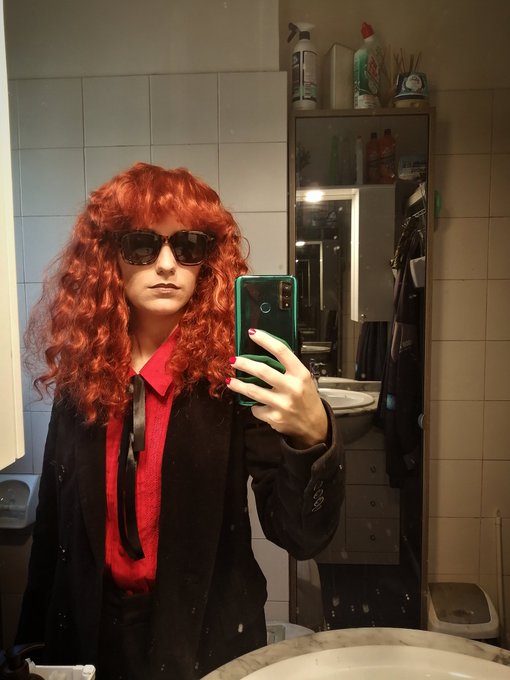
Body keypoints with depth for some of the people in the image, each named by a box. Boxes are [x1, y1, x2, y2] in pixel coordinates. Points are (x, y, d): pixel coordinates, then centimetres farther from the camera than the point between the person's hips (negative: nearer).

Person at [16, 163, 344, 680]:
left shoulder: (233, 373, -19)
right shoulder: (81, 374, -8)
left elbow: (302, 535, -23)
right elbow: (55, 522, 2)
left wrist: (313, 436, -42)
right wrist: (33, 638, 7)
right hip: (88, 633, 3)